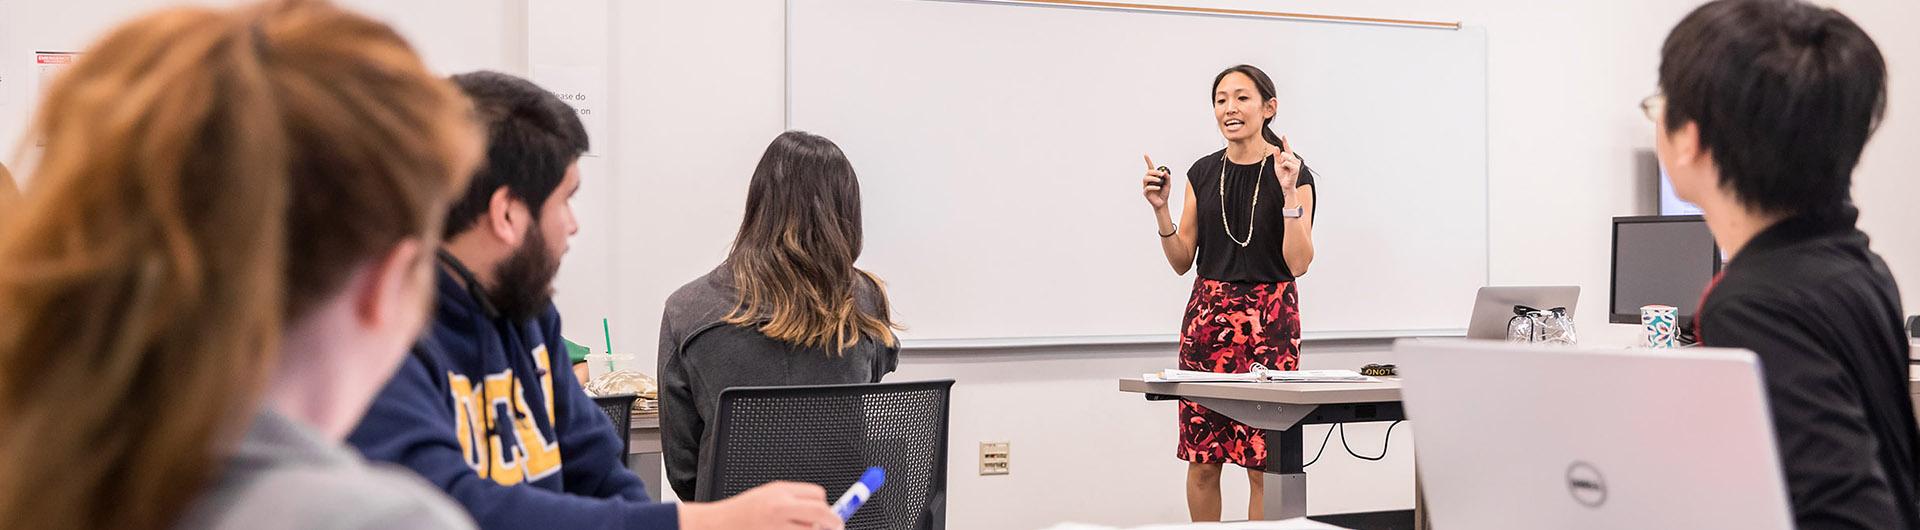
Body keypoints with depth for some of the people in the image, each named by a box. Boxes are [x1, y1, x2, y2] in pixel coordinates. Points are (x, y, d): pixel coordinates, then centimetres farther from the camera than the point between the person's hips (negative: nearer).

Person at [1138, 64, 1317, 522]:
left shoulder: (1293, 173, -3)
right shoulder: (1203, 172, 9)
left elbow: (1298, 263, -10)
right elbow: (1182, 261, 11)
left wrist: (1289, 193, -18)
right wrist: (1161, 209, -3)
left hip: (1269, 317, -4)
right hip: (1208, 314, 4)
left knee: (1263, 463, -4)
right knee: (1202, 459, 4)